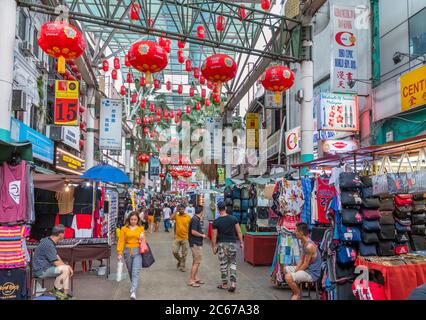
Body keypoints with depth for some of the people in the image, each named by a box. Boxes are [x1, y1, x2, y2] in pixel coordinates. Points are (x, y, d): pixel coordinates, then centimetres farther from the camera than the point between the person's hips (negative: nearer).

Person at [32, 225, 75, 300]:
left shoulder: (50, 241, 10)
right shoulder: (48, 245, -23)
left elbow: (57, 258, 13)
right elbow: (56, 263, -21)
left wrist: (67, 266, 1)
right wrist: (67, 266, -3)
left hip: (45, 267, 11)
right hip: (40, 271, -11)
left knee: (67, 269, 5)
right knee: (65, 269, -22)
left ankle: (65, 293, 0)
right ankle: (56, 288, -1)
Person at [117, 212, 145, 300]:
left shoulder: (141, 228, 2)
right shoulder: (124, 228, 0)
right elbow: (121, 241, -1)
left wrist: (142, 239, -9)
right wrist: (120, 253, -6)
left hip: (137, 251, -2)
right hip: (127, 251, 2)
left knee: (135, 272, -10)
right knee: (130, 271, 16)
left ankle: (133, 292, -13)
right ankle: (134, 285, 39)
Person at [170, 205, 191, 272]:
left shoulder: (188, 217, -5)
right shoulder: (176, 216, -1)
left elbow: (190, 227, -1)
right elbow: (171, 218, -21)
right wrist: (176, 211, -17)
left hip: (185, 238, -2)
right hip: (177, 237, 2)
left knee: (184, 254, 7)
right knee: (175, 252, 1)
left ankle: (182, 266, 23)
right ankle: (180, 260, 30)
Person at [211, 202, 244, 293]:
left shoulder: (216, 222, -6)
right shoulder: (233, 219, -2)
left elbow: (214, 236, -4)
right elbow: (239, 232, -1)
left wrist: (214, 247, 6)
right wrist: (241, 242, 8)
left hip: (221, 244, -1)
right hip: (232, 243, 1)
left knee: (223, 264, 9)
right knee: (233, 263, 12)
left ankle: (224, 284, 18)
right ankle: (233, 283, 0)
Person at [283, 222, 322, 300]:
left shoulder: (309, 246, -26)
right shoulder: (303, 243, 6)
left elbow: (305, 265, -22)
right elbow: (301, 260, 10)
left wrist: (295, 272, -12)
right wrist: (295, 270, -2)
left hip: (312, 273, -11)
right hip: (307, 269, 11)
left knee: (288, 277, -26)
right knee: (286, 269, 21)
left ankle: (297, 293, 0)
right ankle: (295, 289, 21)